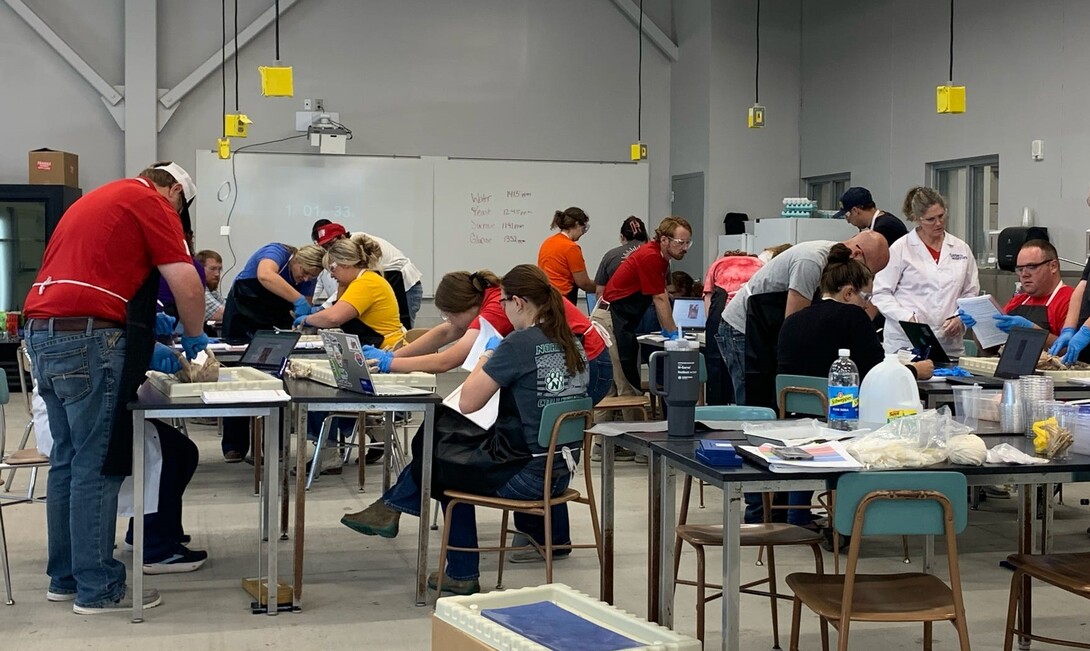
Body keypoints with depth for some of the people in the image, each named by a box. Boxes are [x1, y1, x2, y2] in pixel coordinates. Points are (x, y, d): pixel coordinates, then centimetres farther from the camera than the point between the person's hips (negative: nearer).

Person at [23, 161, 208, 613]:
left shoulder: (98, 199, 25)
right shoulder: (151, 202, -1)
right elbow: (188, 287, -7)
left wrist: (147, 324, 28)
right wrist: (193, 338, 10)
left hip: (43, 333, 9)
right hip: (86, 337, -9)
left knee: (68, 461, 15)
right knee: (97, 466, -4)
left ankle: (65, 577, 21)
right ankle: (97, 589, 1)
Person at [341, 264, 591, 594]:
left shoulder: (519, 343, -18)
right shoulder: (573, 344, 5)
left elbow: (467, 402, -16)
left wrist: (488, 355, 1)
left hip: (524, 476, -8)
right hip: (560, 472, 8)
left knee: (435, 463, 15)